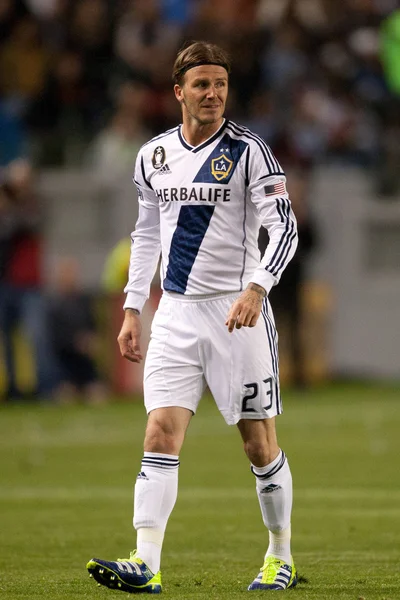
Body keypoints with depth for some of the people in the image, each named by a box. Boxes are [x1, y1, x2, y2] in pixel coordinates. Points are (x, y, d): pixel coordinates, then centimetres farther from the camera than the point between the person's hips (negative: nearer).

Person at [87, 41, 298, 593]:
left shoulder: (248, 151, -6)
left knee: (259, 442, 3)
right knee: (161, 434, -10)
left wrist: (256, 288, -26)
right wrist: (132, 310, 14)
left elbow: (284, 226, -12)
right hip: (175, 314, 4)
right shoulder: (153, 156, 9)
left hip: (237, 311, -4)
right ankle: (146, 565, -17)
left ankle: (281, 558, 19)